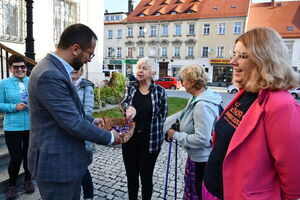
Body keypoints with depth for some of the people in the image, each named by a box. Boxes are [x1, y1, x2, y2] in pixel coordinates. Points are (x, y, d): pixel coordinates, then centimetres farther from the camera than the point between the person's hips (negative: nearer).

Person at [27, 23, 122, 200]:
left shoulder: (55, 68, 6)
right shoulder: (50, 75, -26)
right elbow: (73, 123, -26)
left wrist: (92, 121, 14)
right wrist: (109, 137, -13)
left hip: (66, 159, 10)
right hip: (57, 163, -9)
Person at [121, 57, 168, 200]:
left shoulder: (160, 91, -6)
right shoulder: (131, 87, 2)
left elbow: (163, 115, 3)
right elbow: (123, 103, -10)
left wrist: (152, 129, 0)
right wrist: (129, 107, -32)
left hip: (150, 141, -3)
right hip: (129, 139, 3)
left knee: (146, 177, 11)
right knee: (131, 175, 17)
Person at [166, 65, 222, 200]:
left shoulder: (202, 105, -28)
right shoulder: (196, 98, 3)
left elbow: (201, 139, -29)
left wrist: (176, 135, -20)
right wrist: (179, 126, 2)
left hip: (201, 161, -9)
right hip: (195, 156, 9)